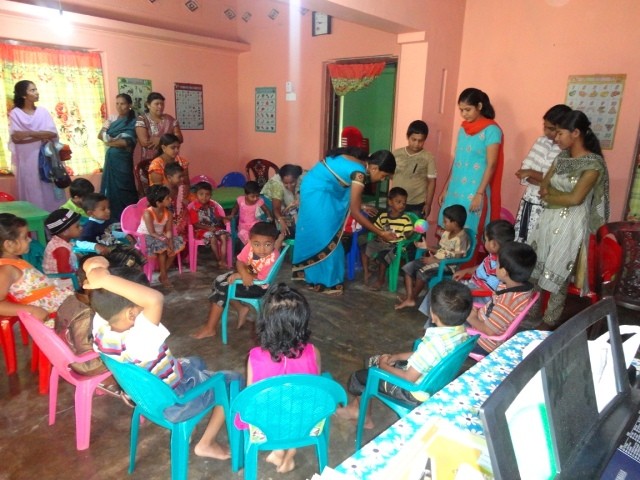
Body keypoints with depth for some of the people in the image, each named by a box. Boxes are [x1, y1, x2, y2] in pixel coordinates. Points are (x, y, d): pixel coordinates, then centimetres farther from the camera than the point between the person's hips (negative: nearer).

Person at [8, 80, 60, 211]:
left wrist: (28, 133, -14)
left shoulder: (42, 112, 7)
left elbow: (53, 133, -4)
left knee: (48, 190, 4)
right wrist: (41, 136, -14)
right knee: (31, 191, 1)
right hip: (27, 159, -2)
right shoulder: (15, 113, 0)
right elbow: (16, 138, -10)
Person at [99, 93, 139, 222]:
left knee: (122, 188, -3)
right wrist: (116, 141, -11)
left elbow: (127, 142, -16)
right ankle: (113, 218, 13)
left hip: (122, 159, -6)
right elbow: (100, 135, 7)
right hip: (111, 158, 6)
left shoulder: (132, 122, -6)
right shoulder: (111, 119, 13)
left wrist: (110, 141, -4)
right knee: (111, 187, 7)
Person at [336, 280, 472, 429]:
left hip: (416, 392, -8)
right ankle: (357, 405, 32)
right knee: (373, 361, 19)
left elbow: (408, 378, -26)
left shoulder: (433, 343, -37)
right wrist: (397, 356, 6)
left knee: (359, 377, 8)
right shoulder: (462, 332, -10)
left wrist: (384, 366, -9)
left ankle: (365, 417, 34)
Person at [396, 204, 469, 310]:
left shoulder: (461, 238, -18)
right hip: (436, 259, 10)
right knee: (408, 267, -6)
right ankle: (409, 299, -10)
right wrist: (426, 247, 6)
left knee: (422, 272, -32)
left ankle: (412, 298, -7)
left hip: (447, 265, -9)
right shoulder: (447, 233, 11)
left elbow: (456, 259, -22)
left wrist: (435, 260, -23)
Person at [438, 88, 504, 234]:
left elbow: (491, 165, -13)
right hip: (455, 191, 7)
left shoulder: (491, 130, -9)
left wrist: (480, 194, -18)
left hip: (474, 193, -6)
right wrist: (446, 188, 15)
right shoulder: (463, 128, 11)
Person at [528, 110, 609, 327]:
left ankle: (549, 322, 20)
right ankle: (531, 313, 29)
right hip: (548, 220, 7)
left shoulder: (593, 163, -15)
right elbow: (544, 185, 5)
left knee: (558, 274, 4)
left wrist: (549, 196, -8)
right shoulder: (562, 157, 7)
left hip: (570, 225, -7)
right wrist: (558, 195, -15)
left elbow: (575, 198, -22)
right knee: (535, 268, 13)